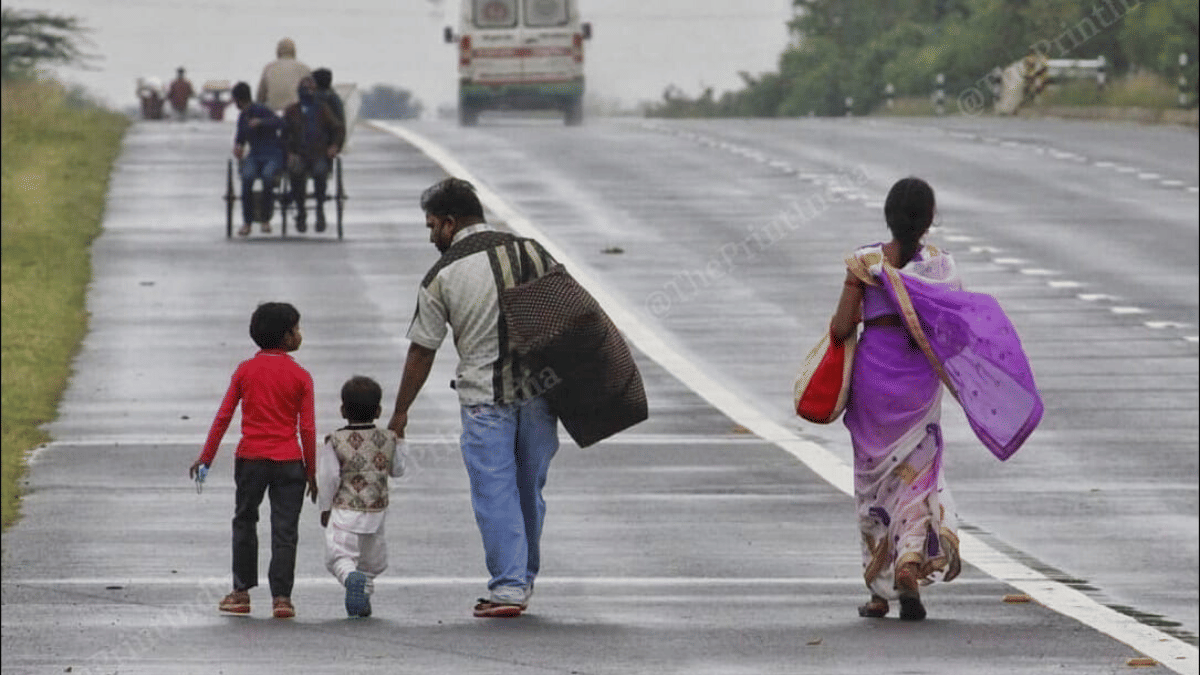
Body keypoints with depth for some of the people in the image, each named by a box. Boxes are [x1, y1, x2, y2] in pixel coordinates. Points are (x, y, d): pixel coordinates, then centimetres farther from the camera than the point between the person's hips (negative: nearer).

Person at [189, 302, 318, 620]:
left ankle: (242, 592, 15)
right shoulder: (300, 376, -3)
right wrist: (311, 473, 4)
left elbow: (223, 416, 2)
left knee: (244, 522, 15)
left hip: (250, 459, 2)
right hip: (288, 461, -2)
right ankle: (281, 596, -3)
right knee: (284, 528, 2)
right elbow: (308, 428, -4)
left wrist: (206, 457, 9)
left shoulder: (246, 370, 2)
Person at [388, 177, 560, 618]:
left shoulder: (442, 276, -4)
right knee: (529, 489, 14)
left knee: (495, 493, 0)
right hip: (538, 388, 4)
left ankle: (508, 587, -5)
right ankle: (523, 581, 24)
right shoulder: (531, 251, 4)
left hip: (484, 396, -4)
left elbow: (421, 353, 1)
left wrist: (400, 412, 11)